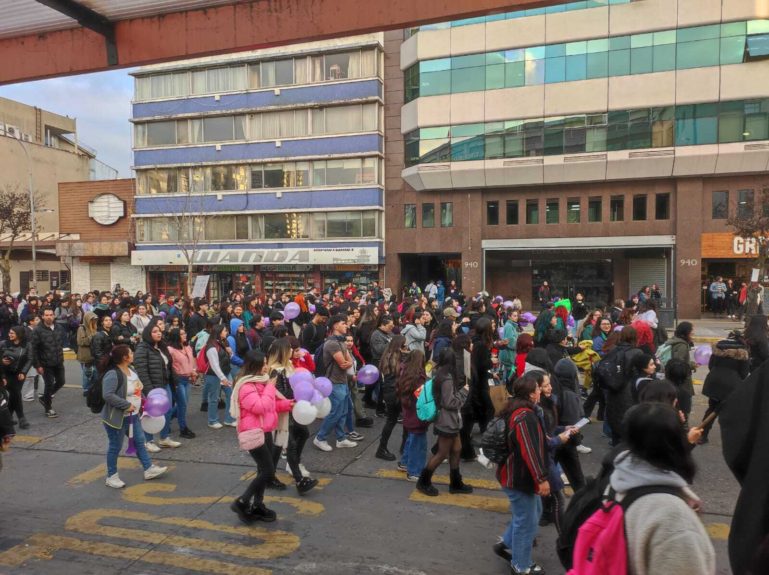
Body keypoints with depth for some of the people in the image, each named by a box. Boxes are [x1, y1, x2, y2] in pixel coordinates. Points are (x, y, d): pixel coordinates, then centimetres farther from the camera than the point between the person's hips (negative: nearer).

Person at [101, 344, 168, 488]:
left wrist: (143, 400, 8)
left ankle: (149, 469, 26)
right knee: (115, 447, 6)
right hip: (117, 418, -9)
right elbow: (108, 395, -32)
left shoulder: (130, 370, 5)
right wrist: (127, 404, -28)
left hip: (133, 416, 9)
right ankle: (112, 476, 22)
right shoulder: (113, 374, -25)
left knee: (140, 441, 15)